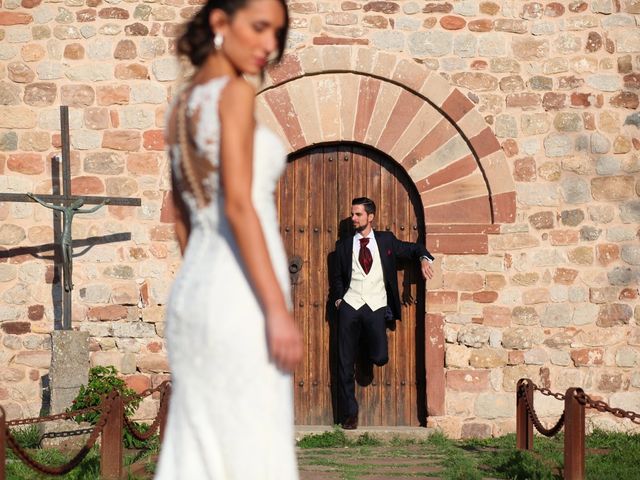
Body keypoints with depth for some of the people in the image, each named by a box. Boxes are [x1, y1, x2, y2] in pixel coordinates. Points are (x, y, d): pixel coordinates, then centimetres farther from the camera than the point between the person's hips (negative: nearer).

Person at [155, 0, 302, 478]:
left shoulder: (182, 104, 14)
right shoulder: (234, 92, -11)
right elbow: (238, 205, -20)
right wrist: (278, 309, -21)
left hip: (190, 290, 8)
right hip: (239, 295, -8)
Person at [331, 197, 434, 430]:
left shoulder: (386, 240, 10)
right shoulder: (344, 245, 13)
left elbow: (412, 249, 16)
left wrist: (424, 259, -6)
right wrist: (338, 299, 4)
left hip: (376, 307, -1)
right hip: (350, 306, 1)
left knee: (380, 357, -16)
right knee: (346, 363, -1)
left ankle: (368, 340, 20)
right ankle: (349, 413, 9)